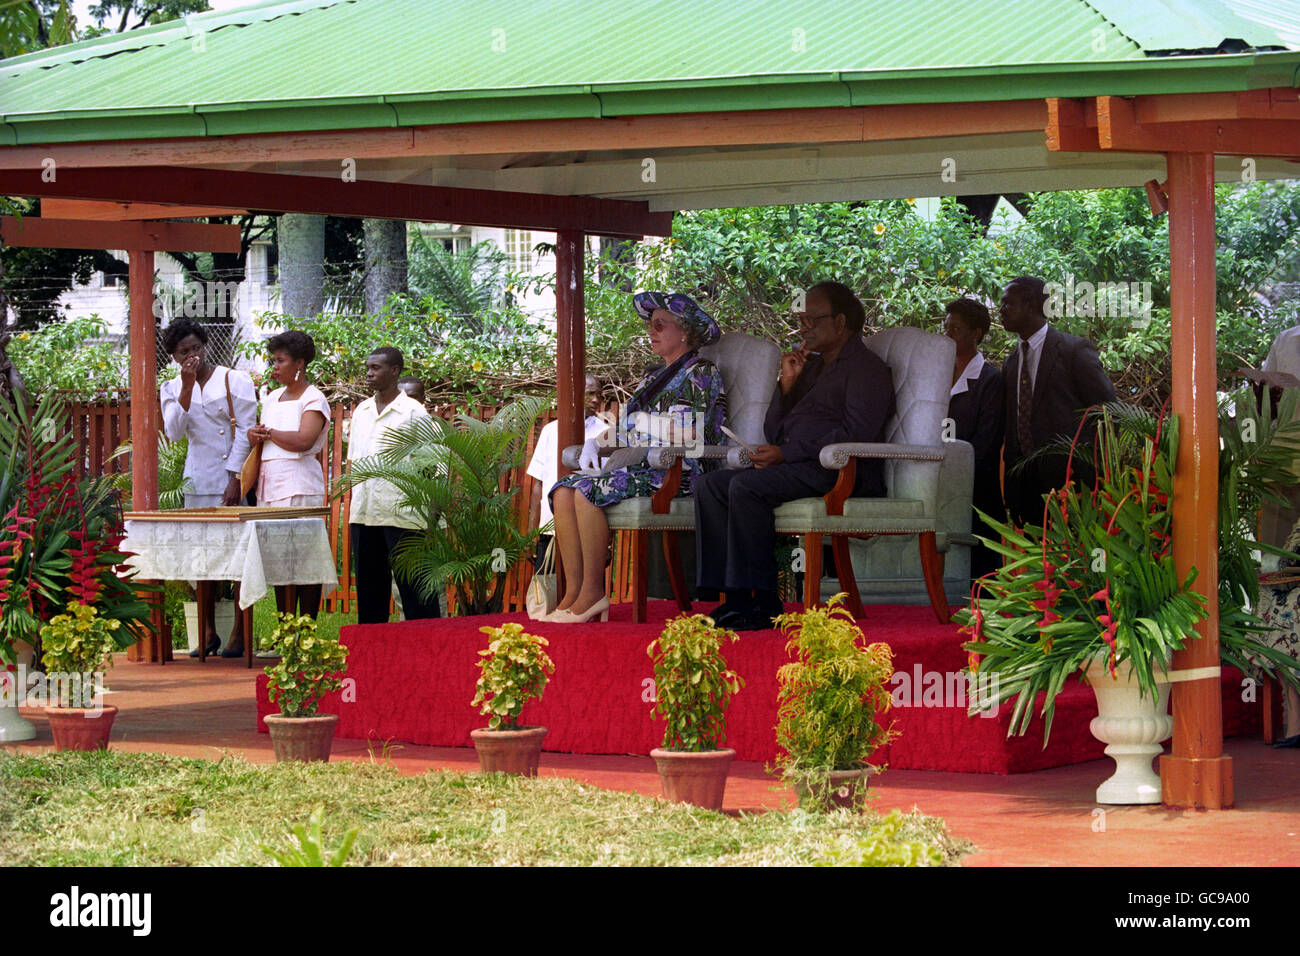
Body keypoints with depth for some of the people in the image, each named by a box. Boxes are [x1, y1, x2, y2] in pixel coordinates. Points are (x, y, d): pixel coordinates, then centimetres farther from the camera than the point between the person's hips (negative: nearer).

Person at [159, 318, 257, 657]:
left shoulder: (235, 380, 1)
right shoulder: (172, 389, 11)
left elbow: (246, 431, -4)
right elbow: (174, 432, -3)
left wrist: (235, 479, -12)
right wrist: (187, 388, -10)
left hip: (233, 478, -4)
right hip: (197, 482, 4)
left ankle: (239, 632, -3)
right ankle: (208, 632, 10)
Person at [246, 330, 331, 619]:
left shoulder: (314, 399, -3)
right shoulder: (272, 398, 20)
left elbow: (303, 440, -17)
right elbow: (258, 438, 24)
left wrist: (269, 433, -4)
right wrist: (255, 435, 1)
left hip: (300, 489, -7)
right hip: (270, 486, 7)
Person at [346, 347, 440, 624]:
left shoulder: (413, 411, -4)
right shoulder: (362, 411, 15)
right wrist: (355, 502, 16)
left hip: (401, 512, -6)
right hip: (363, 513, 6)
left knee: (411, 584, -5)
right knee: (368, 583, 10)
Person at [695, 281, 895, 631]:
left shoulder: (866, 368, -1)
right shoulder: (811, 366, 27)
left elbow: (856, 434, -16)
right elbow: (773, 433, 25)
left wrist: (786, 454, -17)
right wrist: (787, 384, 8)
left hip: (839, 473, -9)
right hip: (794, 468, 9)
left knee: (747, 487, -30)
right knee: (711, 485, -10)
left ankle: (764, 601, -31)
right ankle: (734, 599, -21)